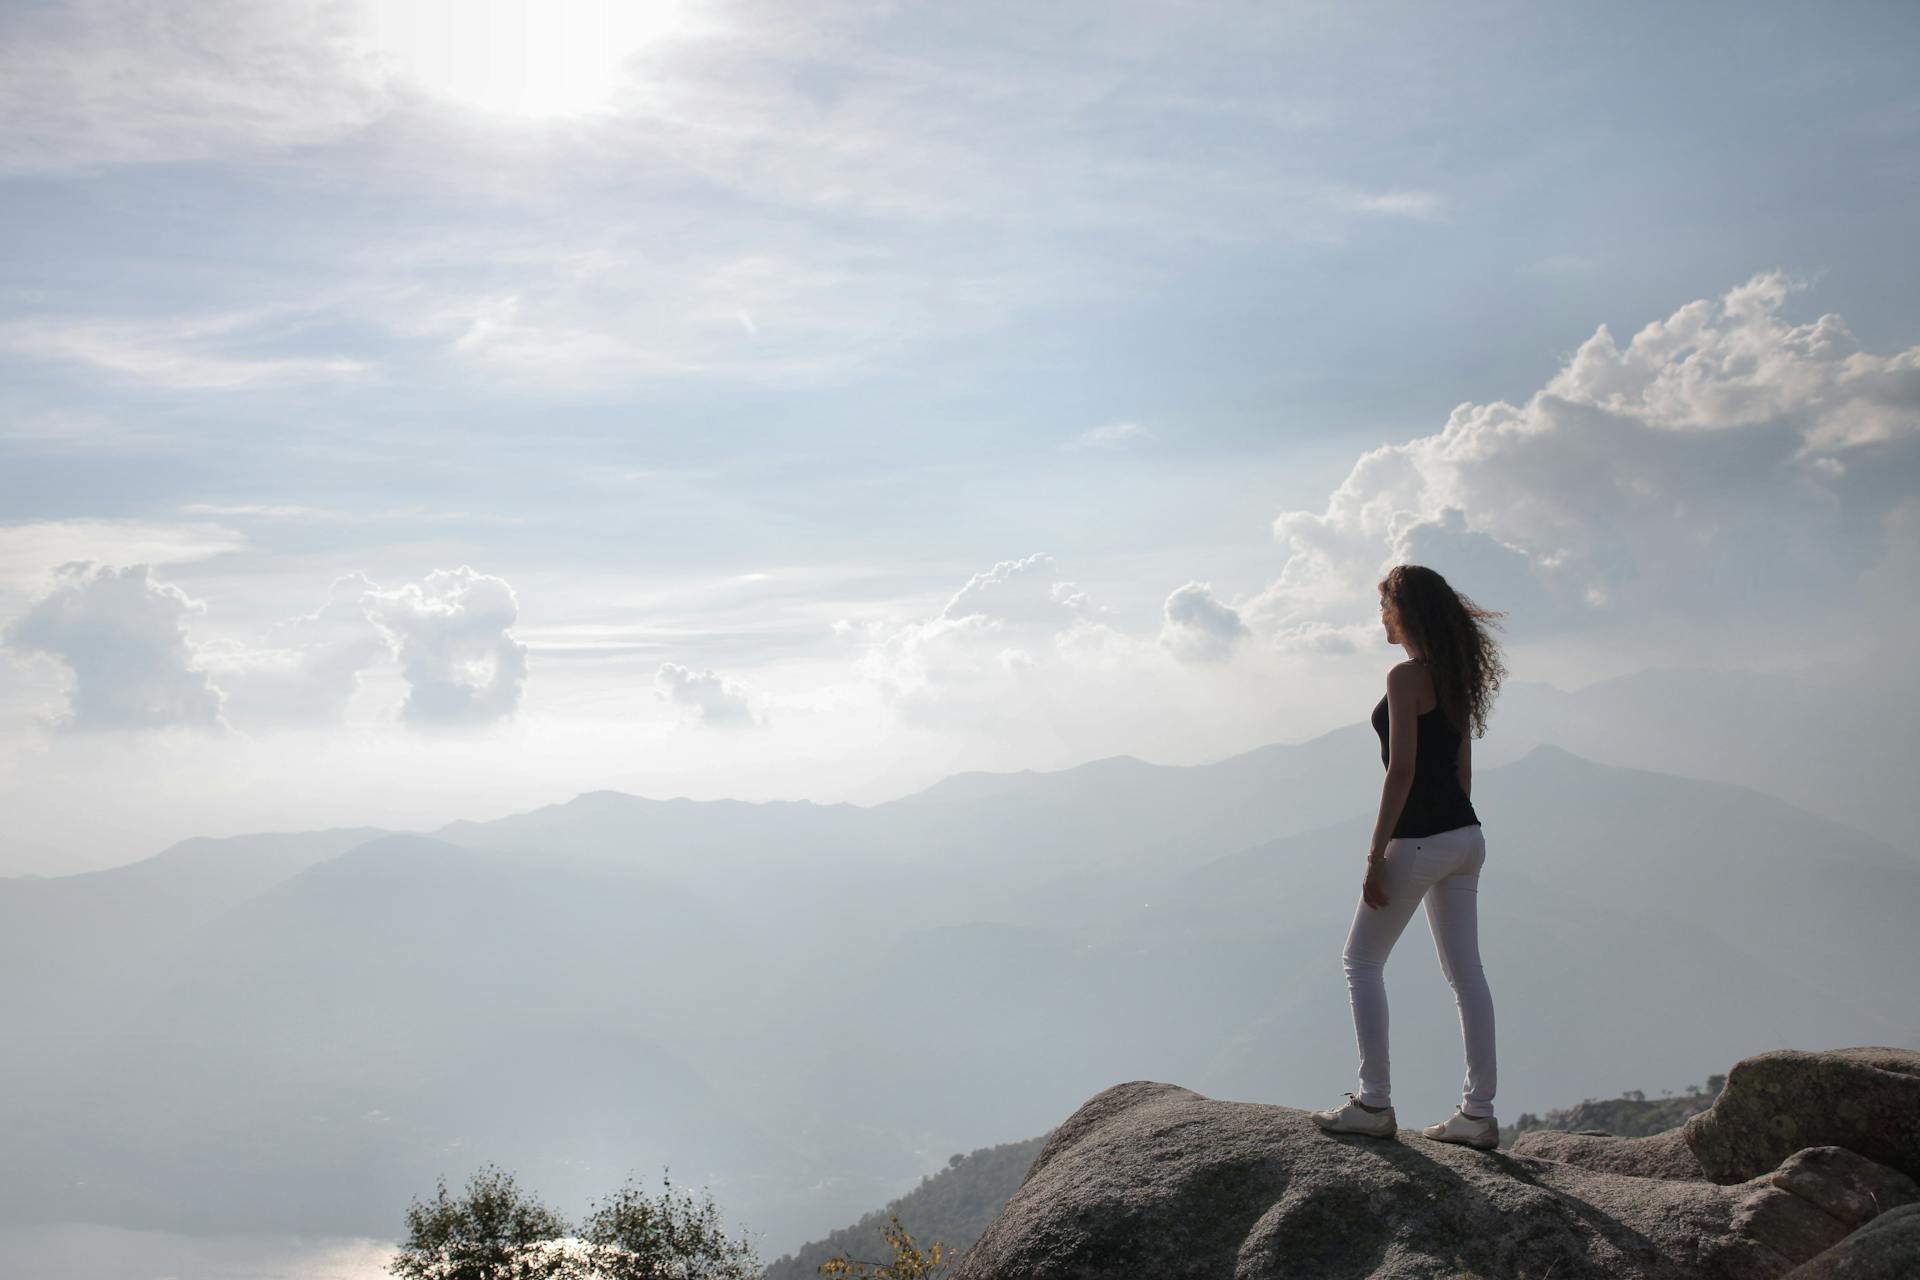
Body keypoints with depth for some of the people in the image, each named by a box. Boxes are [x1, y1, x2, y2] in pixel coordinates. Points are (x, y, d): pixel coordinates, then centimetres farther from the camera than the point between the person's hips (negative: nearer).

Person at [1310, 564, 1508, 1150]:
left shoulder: (1406, 677, -14)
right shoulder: (1453, 677, 13)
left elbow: (1402, 769, -19)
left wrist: (1376, 855, -17)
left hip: (1420, 839, -8)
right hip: (1466, 835, 9)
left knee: (1362, 961, 4)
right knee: (1465, 971, 9)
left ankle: (1374, 1102, 2)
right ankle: (1478, 1111, 11)